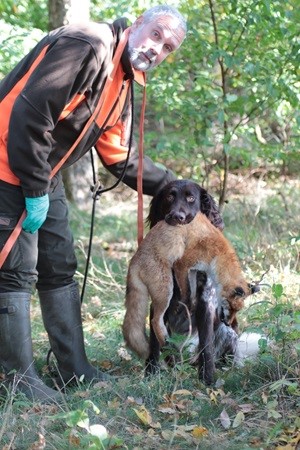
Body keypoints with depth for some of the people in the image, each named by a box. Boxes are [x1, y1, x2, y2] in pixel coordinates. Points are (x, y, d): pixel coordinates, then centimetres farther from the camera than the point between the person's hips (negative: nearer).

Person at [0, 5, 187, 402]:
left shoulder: (124, 84, 12)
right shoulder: (86, 46, -20)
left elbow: (119, 157, 18)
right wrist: (35, 189, -22)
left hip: (46, 175, 10)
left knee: (60, 267, 12)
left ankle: (76, 370, 21)